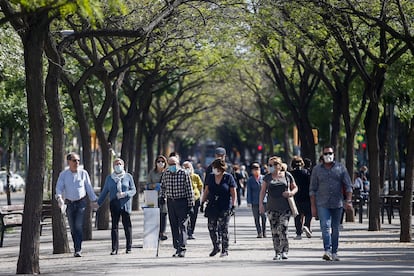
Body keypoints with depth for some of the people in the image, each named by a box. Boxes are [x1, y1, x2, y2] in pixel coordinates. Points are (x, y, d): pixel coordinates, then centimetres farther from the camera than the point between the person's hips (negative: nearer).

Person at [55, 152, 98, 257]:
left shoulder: (83, 173, -1)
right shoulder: (63, 175, 0)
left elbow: (89, 188, 5)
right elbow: (59, 188, -7)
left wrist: (94, 200, 4)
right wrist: (59, 198, -27)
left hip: (81, 202, -2)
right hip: (69, 203, 2)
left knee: (79, 226, -14)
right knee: (73, 228, 7)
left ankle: (78, 250, -17)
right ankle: (77, 248, 21)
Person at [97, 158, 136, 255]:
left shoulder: (128, 177, 6)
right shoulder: (109, 178, 12)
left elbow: (133, 190, 4)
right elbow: (104, 192, 16)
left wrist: (124, 194, -14)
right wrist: (98, 203, 10)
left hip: (125, 204, -2)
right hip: (114, 205, 2)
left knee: (127, 225, -2)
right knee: (114, 226, -2)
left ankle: (129, 247, 7)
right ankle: (114, 249, -2)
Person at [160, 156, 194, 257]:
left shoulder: (184, 174, -8)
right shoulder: (166, 174, 6)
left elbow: (189, 189, -8)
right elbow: (163, 186, 24)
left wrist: (191, 205, -11)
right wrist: (162, 196, 12)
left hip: (182, 201, -5)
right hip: (170, 202, 5)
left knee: (182, 225, -10)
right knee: (174, 226, 7)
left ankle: (182, 249, -14)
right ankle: (177, 248, 14)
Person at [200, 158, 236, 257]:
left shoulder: (228, 177, -3)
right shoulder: (210, 178, 9)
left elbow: (233, 193, -2)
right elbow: (206, 191, 15)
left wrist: (233, 205, -8)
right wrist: (202, 202, 9)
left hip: (225, 207, -4)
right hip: (212, 206, 4)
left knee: (223, 228, -6)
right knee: (211, 227, 3)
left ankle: (225, 250, 0)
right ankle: (216, 247, 19)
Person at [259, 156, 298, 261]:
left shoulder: (287, 175, 5)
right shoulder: (268, 177, 9)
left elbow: (295, 188, 13)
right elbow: (263, 191, 11)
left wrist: (291, 193, -8)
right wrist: (261, 203, 0)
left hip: (285, 207, -2)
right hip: (272, 208, 2)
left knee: (283, 229, -13)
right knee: (274, 231, 1)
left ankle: (284, 251, -4)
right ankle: (277, 252, 7)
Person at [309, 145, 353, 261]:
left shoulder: (340, 168, 8)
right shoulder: (317, 169, 7)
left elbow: (348, 186, 5)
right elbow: (312, 189, 7)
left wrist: (349, 201, -8)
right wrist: (313, 206, 1)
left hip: (337, 204, 1)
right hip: (322, 204, -1)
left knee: (335, 229, 7)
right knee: (325, 226, -16)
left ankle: (334, 253, 15)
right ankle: (327, 251, -26)